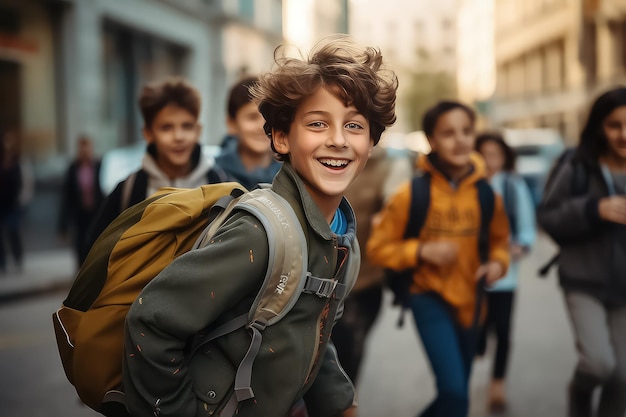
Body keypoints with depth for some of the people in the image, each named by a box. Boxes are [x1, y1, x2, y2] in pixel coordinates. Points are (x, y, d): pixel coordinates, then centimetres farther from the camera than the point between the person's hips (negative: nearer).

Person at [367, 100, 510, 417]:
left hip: (469, 302, 5)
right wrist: (422, 251, -21)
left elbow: (499, 240, 14)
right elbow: (378, 247, -7)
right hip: (430, 299, -5)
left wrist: (498, 263, -7)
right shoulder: (412, 193, -12)